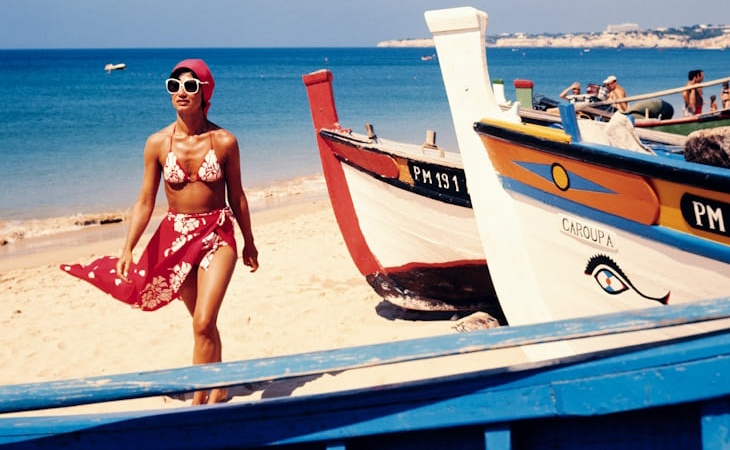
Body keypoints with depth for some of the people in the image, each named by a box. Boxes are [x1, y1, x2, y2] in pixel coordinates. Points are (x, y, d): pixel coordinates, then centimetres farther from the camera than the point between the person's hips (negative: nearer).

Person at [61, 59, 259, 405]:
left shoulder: (224, 141, -8)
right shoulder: (158, 143, -5)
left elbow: (237, 197, 3)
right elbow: (145, 202, -2)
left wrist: (249, 242, 12)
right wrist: (128, 249, -9)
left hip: (218, 236, -2)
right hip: (176, 236, 2)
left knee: (203, 324, -13)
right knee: (203, 323, 14)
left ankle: (199, 402, -4)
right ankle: (218, 388, 33)